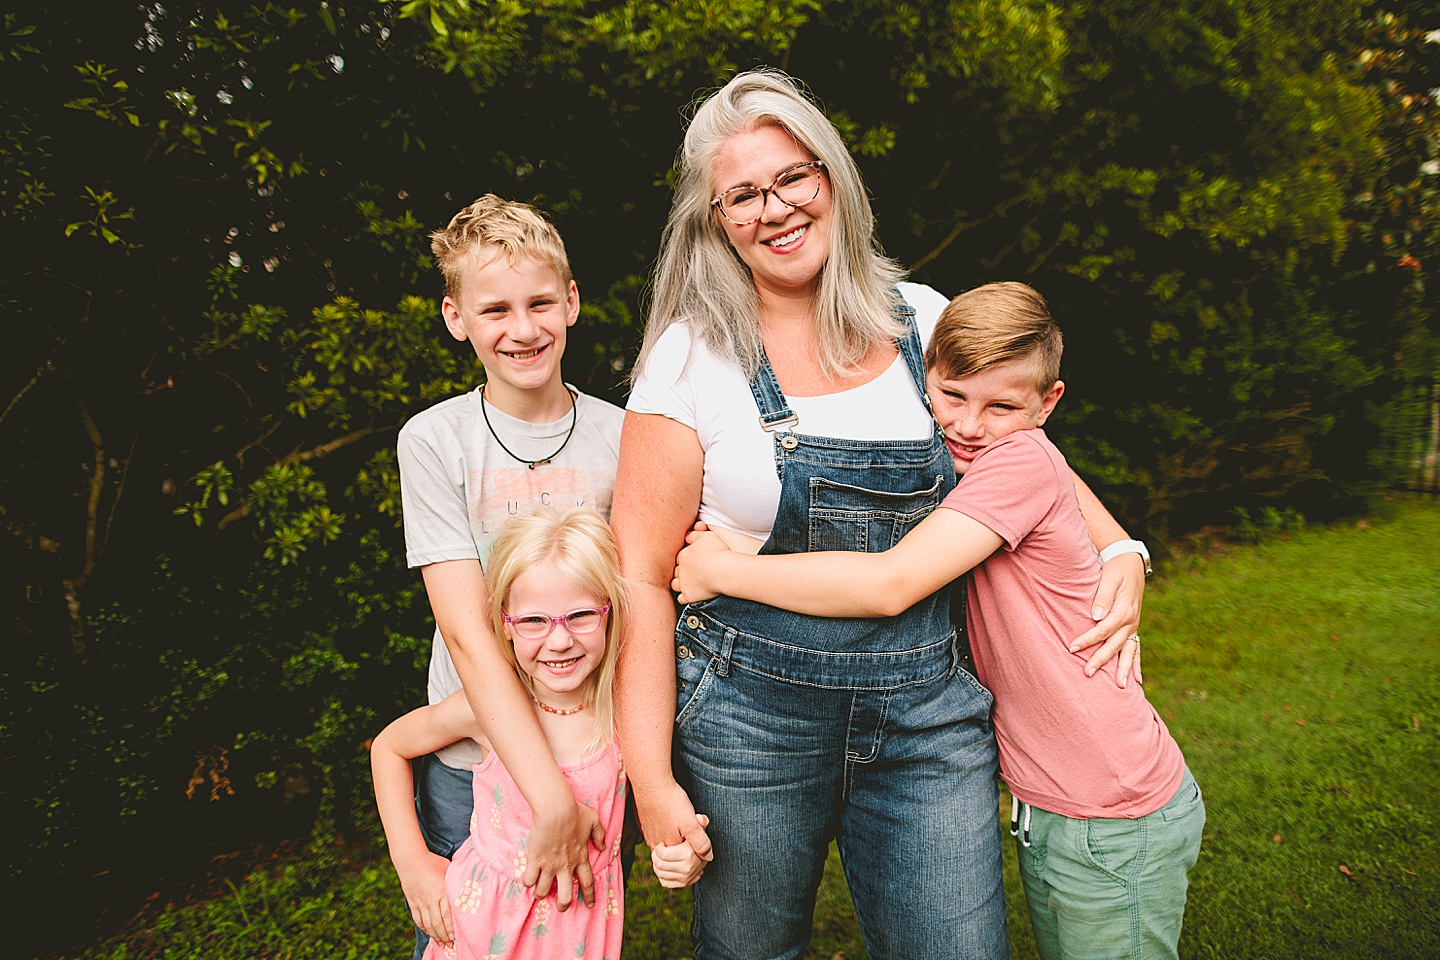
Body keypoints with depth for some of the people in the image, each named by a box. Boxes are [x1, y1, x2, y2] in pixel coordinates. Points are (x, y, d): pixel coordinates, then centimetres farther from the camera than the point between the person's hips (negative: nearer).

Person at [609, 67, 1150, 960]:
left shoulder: (924, 320, 3)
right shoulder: (693, 354, -8)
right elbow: (642, 575, -8)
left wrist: (1119, 551, 2)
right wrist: (653, 780, -12)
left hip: (926, 714, 3)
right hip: (750, 713, -2)